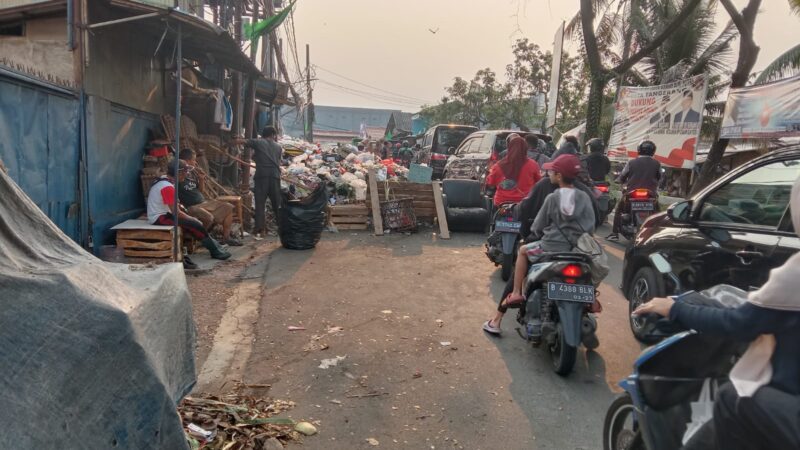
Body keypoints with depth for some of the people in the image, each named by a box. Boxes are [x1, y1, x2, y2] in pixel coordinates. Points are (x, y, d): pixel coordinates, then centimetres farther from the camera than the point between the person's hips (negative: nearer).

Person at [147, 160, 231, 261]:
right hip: (160, 218, -10)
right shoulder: (168, 187, -22)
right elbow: (176, 212, -22)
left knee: (194, 222, 4)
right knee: (195, 225, -15)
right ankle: (215, 251, -3)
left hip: (162, 214, 10)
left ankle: (215, 247, 5)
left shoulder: (163, 180, 7)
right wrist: (193, 219, -10)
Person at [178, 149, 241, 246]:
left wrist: (201, 179, 4)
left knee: (229, 208, 7)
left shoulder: (193, 173, 11)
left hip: (204, 202, 9)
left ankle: (226, 237, 11)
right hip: (191, 206, -9)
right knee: (209, 217, -37)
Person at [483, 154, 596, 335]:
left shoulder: (552, 198, -3)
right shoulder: (585, 198, 2)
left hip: (551, 249, -3)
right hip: (579, 251, 3)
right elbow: (591, 227, 7)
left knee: (523, 251, 22)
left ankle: (517, 293, 18)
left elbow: (537, 228, 4)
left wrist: (539, 234, 26)